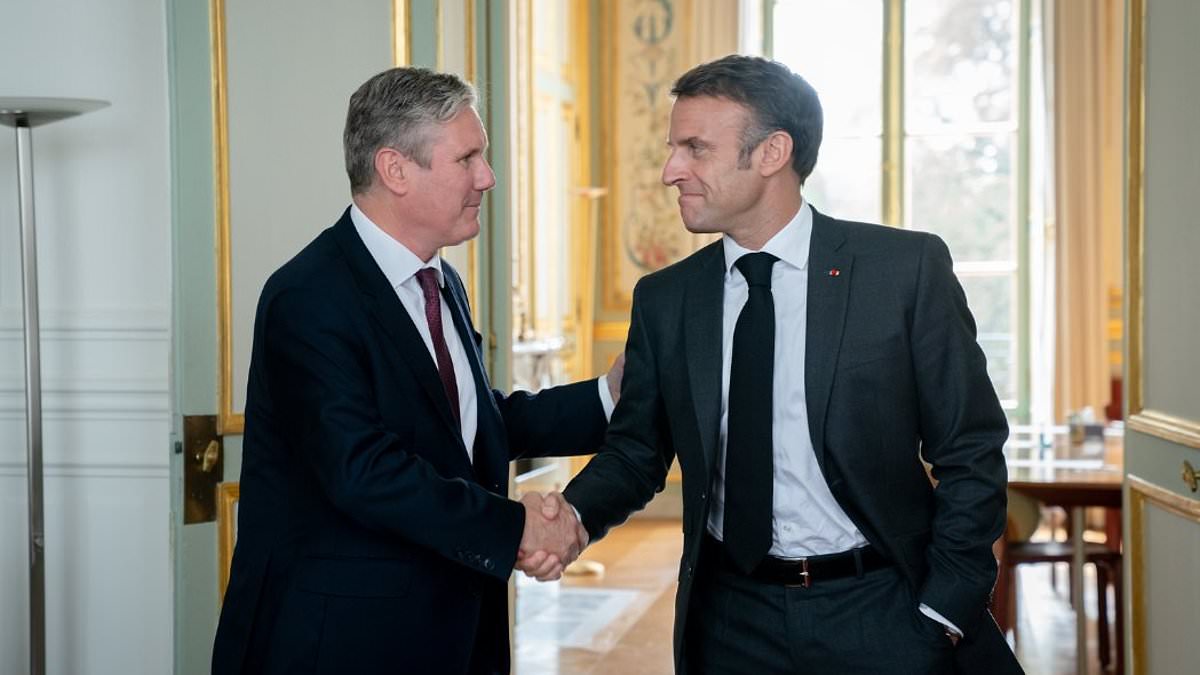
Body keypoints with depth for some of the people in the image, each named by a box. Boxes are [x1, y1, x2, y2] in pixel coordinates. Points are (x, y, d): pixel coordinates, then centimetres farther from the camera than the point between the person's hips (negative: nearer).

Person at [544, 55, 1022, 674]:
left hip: (881, 620, -3)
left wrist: (944, 611, -8)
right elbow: (635, 449, 9)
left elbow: (969, 453, -4)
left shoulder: (908, 268, -7)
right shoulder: (663, 299, 4)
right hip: (731, 621, 3)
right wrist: (577, 512, -12)